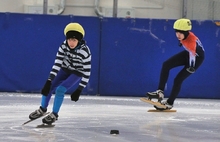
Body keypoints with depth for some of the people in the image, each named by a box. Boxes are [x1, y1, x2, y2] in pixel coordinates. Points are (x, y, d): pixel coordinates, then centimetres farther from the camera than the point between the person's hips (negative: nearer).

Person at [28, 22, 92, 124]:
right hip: (65, 69, 4)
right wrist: (49, 81, -31)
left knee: (60, 89, -21)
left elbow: (87, 72, -26)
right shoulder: (63, 46, -24)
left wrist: (79, 90, -25)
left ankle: (54, 115, -1)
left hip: (77, 73, -4)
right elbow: (57, 63, -24)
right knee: (47, 87, -5)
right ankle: (42, 109, 22)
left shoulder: (85, 51, -33)